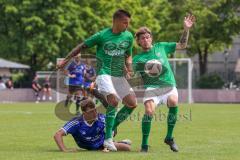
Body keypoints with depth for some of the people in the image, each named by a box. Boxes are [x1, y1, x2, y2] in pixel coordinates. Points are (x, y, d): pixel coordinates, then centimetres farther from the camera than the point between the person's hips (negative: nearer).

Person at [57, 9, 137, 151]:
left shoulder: (128, 36, 4)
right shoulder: (102, 36, -9)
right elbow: (82, 46, 0)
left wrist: (128, 66, -4)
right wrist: (66, 60, 1)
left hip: (119, 76, 6)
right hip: (104, 74, -6)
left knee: (133, 103, -6)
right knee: (113, 100, -26)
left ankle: (111, 128, 10)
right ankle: (108, 138, -20)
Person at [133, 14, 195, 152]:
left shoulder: (161, 47, 14)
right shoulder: (138, 58, 10)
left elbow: (182, 45, 20)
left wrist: (186, 29, 8)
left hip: (169, 86, 1)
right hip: (152, 88, -1)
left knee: (174, 102, -31)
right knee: (149, 111, -29)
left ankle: (169, 138, -12)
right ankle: (144, 144, -14)